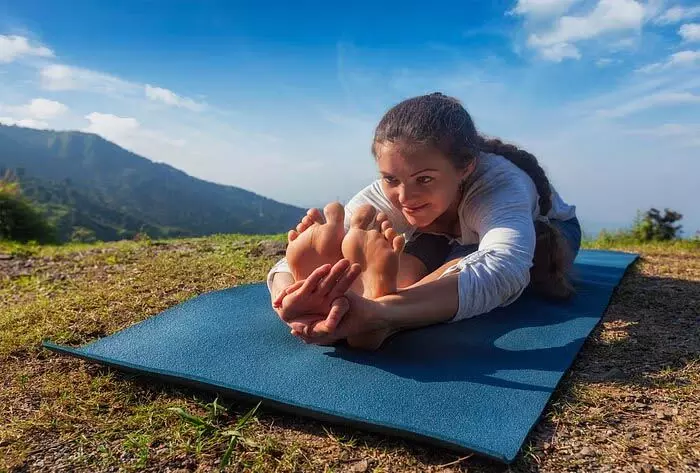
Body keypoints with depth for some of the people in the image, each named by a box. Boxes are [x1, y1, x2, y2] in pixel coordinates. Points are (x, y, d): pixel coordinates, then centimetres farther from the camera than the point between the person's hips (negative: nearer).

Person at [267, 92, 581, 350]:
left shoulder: (499, 185, -44)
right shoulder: (387, 194, -32)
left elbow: (503, 270, -67)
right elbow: (296, 260, -41)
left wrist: (378, 312, -81)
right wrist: (287, 297, -67)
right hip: (461, 243, 5)